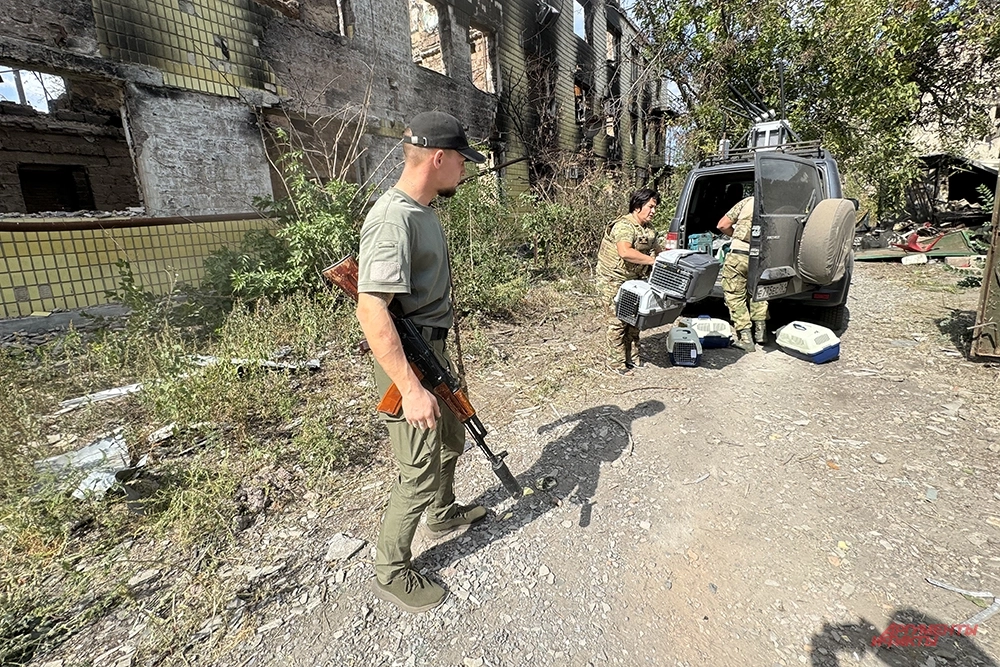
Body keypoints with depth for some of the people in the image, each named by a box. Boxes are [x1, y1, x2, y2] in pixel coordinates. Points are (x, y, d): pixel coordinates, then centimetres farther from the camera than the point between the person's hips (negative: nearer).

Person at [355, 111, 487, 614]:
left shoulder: (423, 210, 9)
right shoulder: (393, 218, -23)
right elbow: (372, 311, -30)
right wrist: (410, 389, -32)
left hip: (434, 352, 10)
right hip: (407, 363, -10)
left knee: (450, 442, 26)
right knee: (419, 473, 3)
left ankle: (443, 513, 52)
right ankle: (391, 573, 26)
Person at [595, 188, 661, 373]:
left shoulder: (649, 230, 8)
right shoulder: (624, 226, -22)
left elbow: (656, 250, 18)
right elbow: (625, 252, -39)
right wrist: (653, 261, -35)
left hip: (633, 280, 9)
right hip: (614, 280, -9)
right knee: (618, 321, -3)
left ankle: (633, 356, 28)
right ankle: (617, 361, 8)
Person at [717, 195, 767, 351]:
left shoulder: (747, 201, 11)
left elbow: (722, 225, 9)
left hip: (738, 255, -3)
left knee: (735, 296, 8)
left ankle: (745, 338, 9)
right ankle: (760, 331, 30)